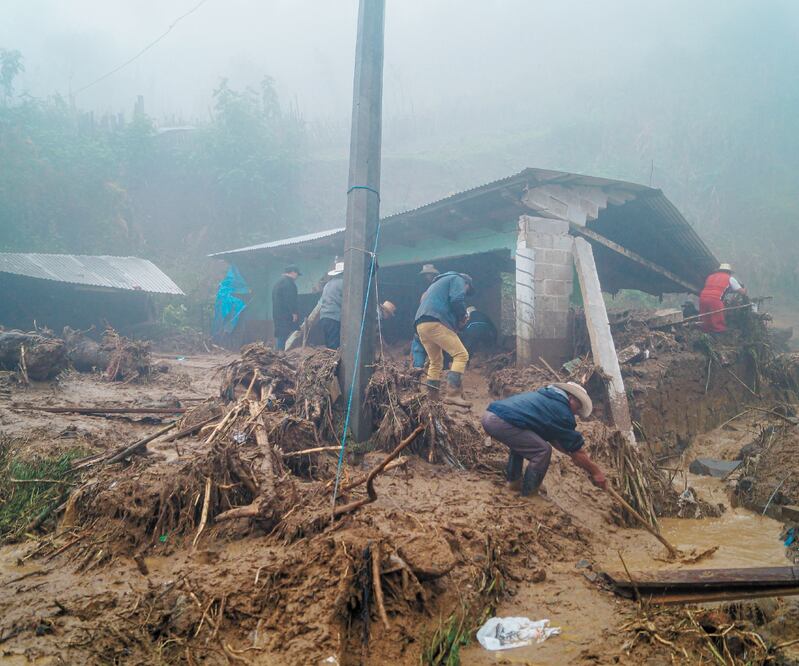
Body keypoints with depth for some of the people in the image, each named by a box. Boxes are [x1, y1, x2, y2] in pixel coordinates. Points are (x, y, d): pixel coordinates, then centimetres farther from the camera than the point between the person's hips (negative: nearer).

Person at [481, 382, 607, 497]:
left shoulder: (546, 397, 30)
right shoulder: (563, 412, 3)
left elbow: (552, 438, 38)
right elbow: (576, 451, 9)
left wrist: (571, 454, 39)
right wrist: (595, 471, 20)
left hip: (488, 415, 10)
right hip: (501, 422, -10)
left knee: (520, 442, 34)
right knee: (543, 451, 2)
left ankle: (514, 480, 33)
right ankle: (529, 490, 15)